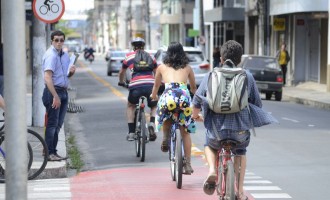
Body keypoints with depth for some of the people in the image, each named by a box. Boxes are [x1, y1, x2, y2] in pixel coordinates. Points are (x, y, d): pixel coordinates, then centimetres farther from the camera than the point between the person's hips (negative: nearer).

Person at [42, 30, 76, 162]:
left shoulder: (65, 55, 14)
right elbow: (47, 78, -21)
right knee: (52, 124, -6)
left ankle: (53, 152, 17)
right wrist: (55, 96, -26)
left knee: (58, 124, 11)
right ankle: (49, 153, -2)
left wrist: (72, 72, 2)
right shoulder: (51, 55, -12)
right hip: (52, 91, -8)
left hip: (63, 92, 8)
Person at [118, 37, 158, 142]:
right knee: (154, 107, 28)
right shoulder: (150, 56, 22)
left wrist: (121, 82, 55)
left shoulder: (129, 56, 20)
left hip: (135, 86, -1)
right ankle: (152, 124, -1)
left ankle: (131, 133, 20)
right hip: (151, 86, 1)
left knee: (130, 106, 29)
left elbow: (121, 73, 34)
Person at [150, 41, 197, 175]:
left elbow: (156, 85, 36)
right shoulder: (187, 68, 24)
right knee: (185, 132, 12)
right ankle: (187, 164, 8)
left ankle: (165, 139, 9)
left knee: (166, 115, 33)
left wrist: (153, 96, 58)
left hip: (168, 95, -1)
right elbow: (193, 87, 37)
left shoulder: (162, 67, 22)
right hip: (184, 96, 1)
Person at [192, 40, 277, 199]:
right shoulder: (247, 77, 5)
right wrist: (249, 117, 32)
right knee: (240, 152, 32)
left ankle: (212, 170, 4)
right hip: (240, 128, 0)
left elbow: (197, 101, 10)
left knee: (210, 145, 33)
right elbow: (257, 103, 10)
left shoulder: (210, 76, 5)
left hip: (216, 128, 0)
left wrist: (195, 115, 32)